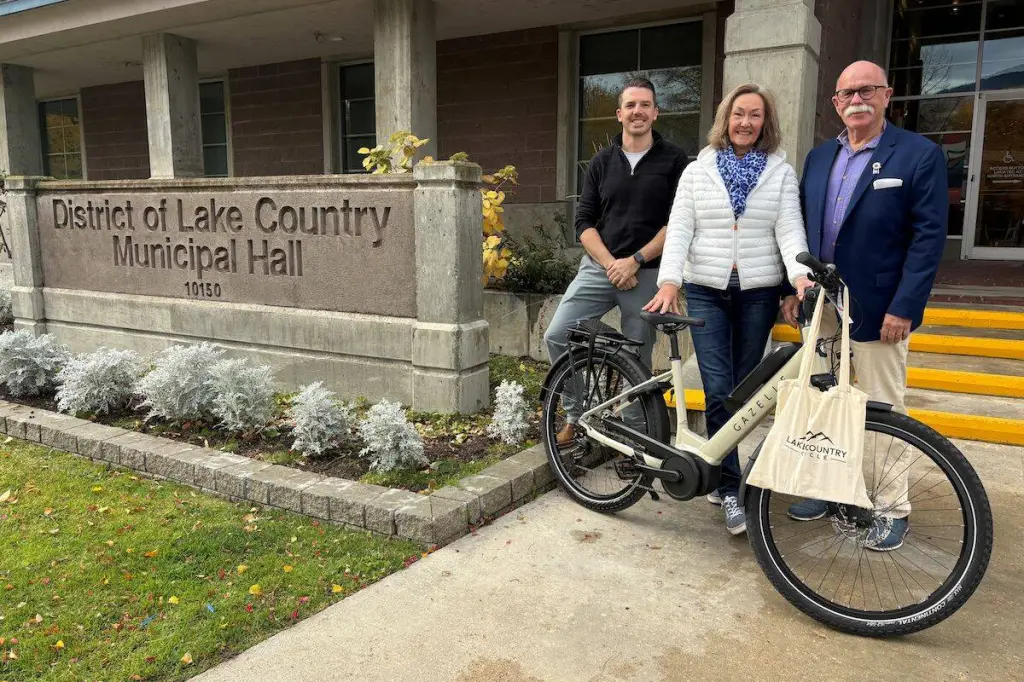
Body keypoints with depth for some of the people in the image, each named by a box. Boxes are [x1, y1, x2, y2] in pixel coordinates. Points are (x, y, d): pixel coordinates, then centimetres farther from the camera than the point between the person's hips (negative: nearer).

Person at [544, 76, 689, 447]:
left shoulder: (674, 160, 2)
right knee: (557, 335, -9)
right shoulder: (601, 162, 10)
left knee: (638, 361, 3)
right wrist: (610, 264, -10)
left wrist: (635, 260, -13)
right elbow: (584, 222, 5)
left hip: (647, 273, -2)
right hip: (598, 267, 3)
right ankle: (576, 417, 9)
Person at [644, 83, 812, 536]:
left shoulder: (782, 172, 6)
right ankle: (730, 489, -1)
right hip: (706, 291, -1)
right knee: (718, 391, -9)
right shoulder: (697, 171, 7)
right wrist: (669, 280, -17)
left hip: (759, 293, 1)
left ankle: (720, 471, 25)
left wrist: (800, 274, -24)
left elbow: (790, 228, -5)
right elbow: (679, 230, -2)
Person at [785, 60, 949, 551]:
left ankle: (892, 510, 18)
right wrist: (794, 288, 6)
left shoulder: (920, 154, -5)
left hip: (878, 309, -5)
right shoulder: (819, 157, 12)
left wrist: (903, 308, -16)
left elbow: (929, 237, -10)